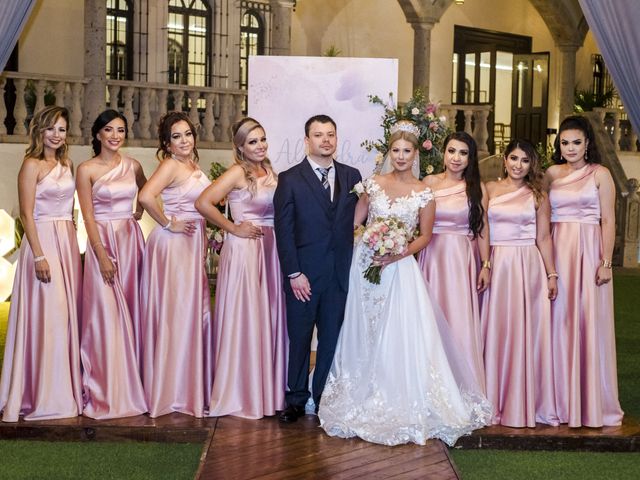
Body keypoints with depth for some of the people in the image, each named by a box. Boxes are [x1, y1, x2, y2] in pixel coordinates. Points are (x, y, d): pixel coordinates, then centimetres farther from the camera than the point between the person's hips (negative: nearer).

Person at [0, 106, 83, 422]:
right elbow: (27, 214, -12)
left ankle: (66, 388, 18)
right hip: (43, 240, -7)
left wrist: (72, 245, 12)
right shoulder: (32, 165, -7)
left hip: (68, 242, 7)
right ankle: (45, 395, 3)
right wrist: (39, 256, -18)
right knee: (46, 316, -6)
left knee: (68, 314, 9)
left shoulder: (66, 164, 14)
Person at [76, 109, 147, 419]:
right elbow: (88, 217, -7)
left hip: (131, 241, 4)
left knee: (132, 313, 7)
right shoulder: (87, 170, -4)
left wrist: (139, 212, 13)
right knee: (106, 315, -4)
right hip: (102, 242, -4)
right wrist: (103, 256, -14)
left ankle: (131, 384, 17)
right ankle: (105, 391, 5)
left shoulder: (133, 166, 8)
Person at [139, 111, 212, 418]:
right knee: (174, 313, -3)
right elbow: (146, 197, -29)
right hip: (173, 244, -8)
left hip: (193, 244, 9)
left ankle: (191, 385, 22)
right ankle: (170, 391, 7)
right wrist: (168, 224, -18)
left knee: (194, 312, 12)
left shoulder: (193, 165, 12)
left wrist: (205, 239, 13)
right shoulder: (171, 165, -13)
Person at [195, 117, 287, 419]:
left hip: (270, 250, 7)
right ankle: (239, 395, 11)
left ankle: (266, 388, 22)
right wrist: (233, 229, -12)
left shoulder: (269, 172, 12)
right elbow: (203, 203, -19)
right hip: (243, 250, -7)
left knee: (268, 317, 11)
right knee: (243, 318, -1)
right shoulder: (238, 172, -10)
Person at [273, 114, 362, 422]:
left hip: (341, 274, 3)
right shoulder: (290, 179, -1)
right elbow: (283, 230, -5)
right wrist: (294, 273, -11)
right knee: (299, 337, 8)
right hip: (304, 273, -2)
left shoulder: (351, 176, 9)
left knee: (332, 337, 9)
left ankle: (324, 398, 23)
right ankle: (296, 399, 21)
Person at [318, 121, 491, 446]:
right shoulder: (374, 184, 5)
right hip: (365, 263, 3)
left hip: (400, 269, -3)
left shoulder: (423, 194, -2)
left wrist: (398, 254, -14)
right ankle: (365, 397, 23)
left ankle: (402, 403, 5)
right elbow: (354, 220, 10)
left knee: (400, 335, -8)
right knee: (363, 333, 8)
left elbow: (424, 236, 0)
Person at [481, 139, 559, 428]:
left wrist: (552, 274, 1)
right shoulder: (489, 190, 7)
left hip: (528, 267, 0)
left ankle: (524, 403, 11)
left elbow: (544, 238, 6)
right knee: (494, 331, 3)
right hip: (496, 265, 0)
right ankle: (494, 402, 12)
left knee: (525, 333, 2)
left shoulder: (538, 196, 7)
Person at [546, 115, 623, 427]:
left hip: (588, 251, -3)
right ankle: (561, 400, 14)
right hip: (557, 252, 3)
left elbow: (608, 221, -2)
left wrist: (606, 262, -10)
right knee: (559, 322, 5)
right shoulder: (551, 174, 11)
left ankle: (592, 403, 9)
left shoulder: (600, 174, 1)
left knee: (590, 323, -1)